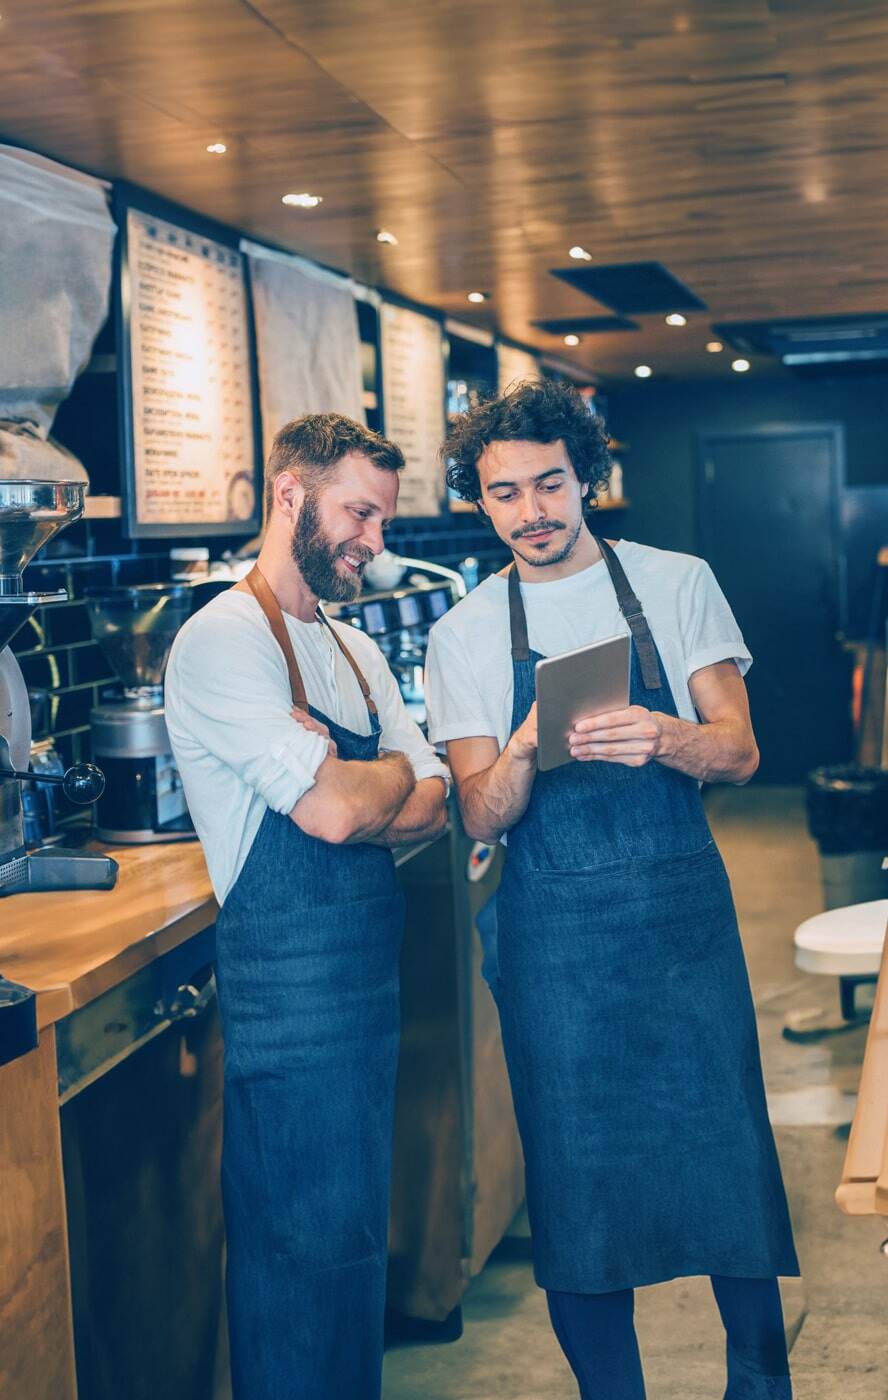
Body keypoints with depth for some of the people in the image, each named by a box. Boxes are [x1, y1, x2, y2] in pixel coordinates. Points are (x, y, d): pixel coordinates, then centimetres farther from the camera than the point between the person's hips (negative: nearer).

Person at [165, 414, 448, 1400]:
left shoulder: (354, 652, 15)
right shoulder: (222, 640, -13)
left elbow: (435, 807, 8)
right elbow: (332, 811, -23)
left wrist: (345, 784, -11)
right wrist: (393, 773, -1)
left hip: (372, 980, 8)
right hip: (291, 993, -8)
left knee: (352, 1237, 18)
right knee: (305, 1248, 1)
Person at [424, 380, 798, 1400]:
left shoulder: (677, 585, 3)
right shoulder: (463, 636, 3)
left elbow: (738, 753, -3)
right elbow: (481, 819, -2)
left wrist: (660, 737, -27)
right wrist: (526, 751, -25)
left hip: (685, 912, 0)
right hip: (553, 934, 0)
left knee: (729, 1155, 3)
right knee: (576, 1174, 6)